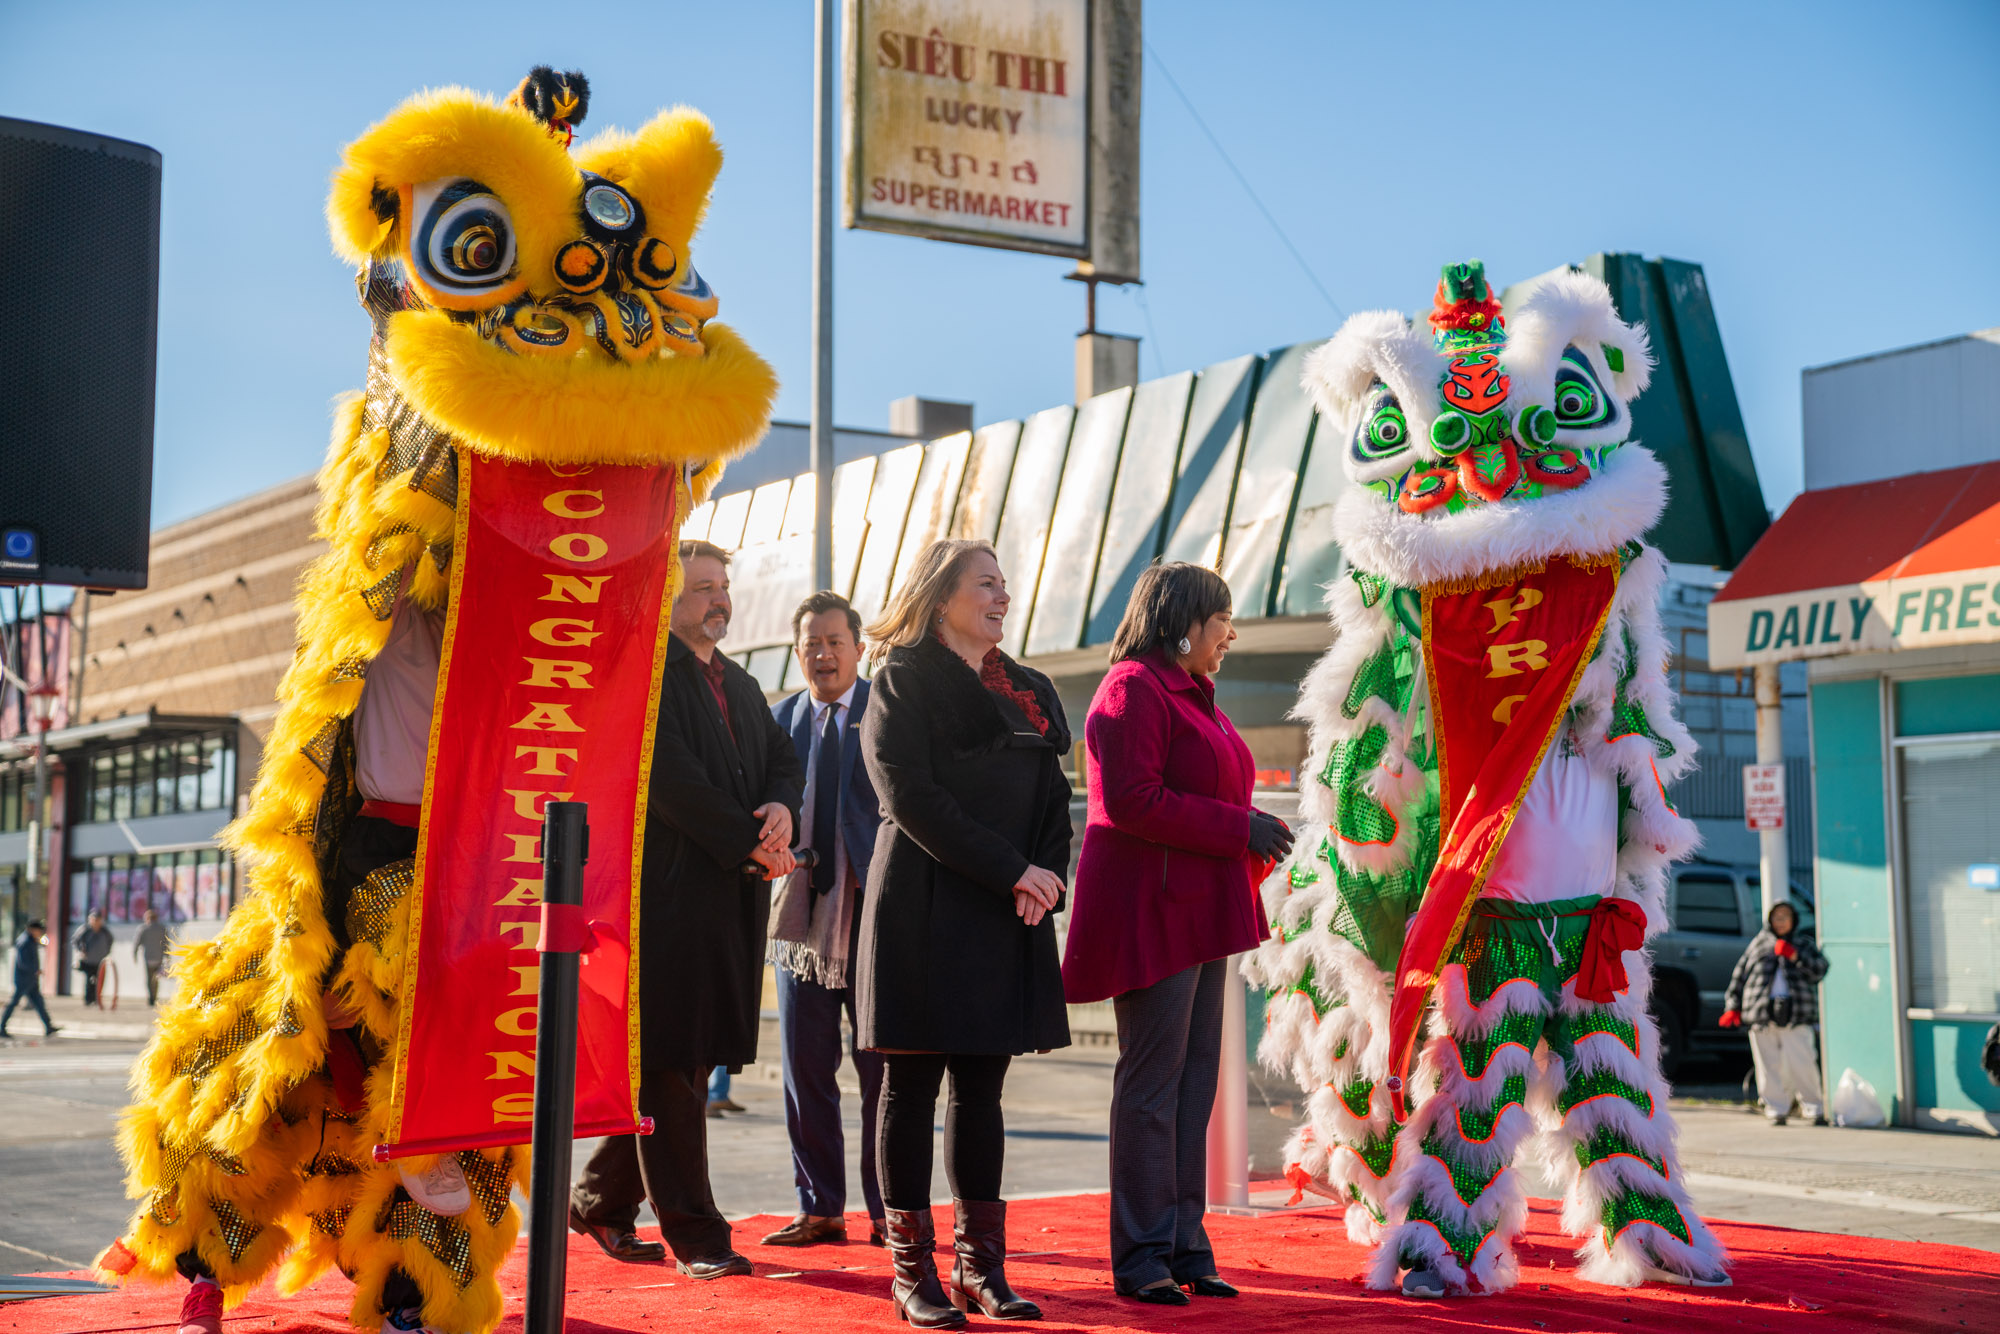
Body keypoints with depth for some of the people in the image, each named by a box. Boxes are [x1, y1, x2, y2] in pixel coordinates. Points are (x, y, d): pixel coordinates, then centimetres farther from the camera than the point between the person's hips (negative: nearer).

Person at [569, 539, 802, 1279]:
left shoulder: (741, 685, 21)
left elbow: (782, 757, 16)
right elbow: (667, 775, -16)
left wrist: (781, 808, -8)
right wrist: (749, 843, -15)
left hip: (731, 899, 8)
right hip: (666, 890, -8)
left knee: (682, 1060, 11)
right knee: (670, 1060, -3)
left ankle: (602, 1201, 25)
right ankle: (693, 1232, 1)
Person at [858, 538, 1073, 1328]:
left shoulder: (1028, 692, 18)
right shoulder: (904, 680, -1)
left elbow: (1055, 798, 16)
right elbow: (912, 797, -12)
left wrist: (1047, 877, -5)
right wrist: (1012, 871, -15)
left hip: (1009, 914, 6)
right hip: (925, 908, -6)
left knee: (982, 1088, 7)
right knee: (911, 1086, -1)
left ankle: (981, 1265, 12)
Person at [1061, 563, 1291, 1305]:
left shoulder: (1189, 695, 21)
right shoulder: (1134, 687, -10)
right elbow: (1132, 801, -19)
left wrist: (1256, 839, 10)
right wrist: (1238, 829, -16)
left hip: (1197, 911, 10)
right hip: (1151, 910, -10)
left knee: (1196, 1076, 9)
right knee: (1153, 1078, -6)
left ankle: (1183, 1244, 14)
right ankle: (1142, 1257, 0)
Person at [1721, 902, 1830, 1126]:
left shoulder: (1804, 943, 17)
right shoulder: (1758, 944, 19)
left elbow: (1819, 970, 4)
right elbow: (1740, 975, 18)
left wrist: (1796, 957, -11)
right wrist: (1732, 1006, 10)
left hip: (1795, 1015, -2)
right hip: (1761, 1014, 2)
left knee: (1801, 1064, -8)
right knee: (1768, 1065, 0)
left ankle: (1814, 1108, 3)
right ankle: (1776, 1109, 8)